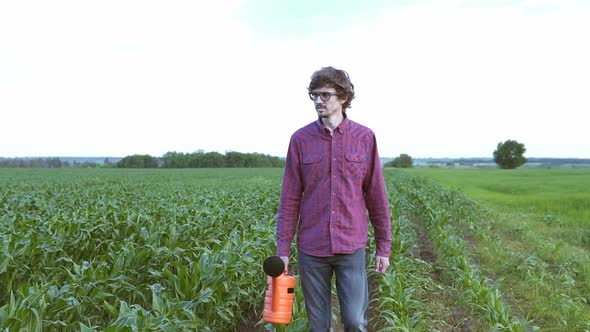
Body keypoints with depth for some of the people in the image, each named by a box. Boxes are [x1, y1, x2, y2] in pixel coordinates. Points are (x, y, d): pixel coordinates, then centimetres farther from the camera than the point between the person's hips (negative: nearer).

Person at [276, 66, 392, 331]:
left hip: (351, 246, -1)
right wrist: (283, 248, -2)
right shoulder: (300, 139, -1)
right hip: (311, 247, 1)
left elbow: (376, 196, 2)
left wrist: (384, 246, 2)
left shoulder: (365, 138, -2)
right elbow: (290, 199, 1)